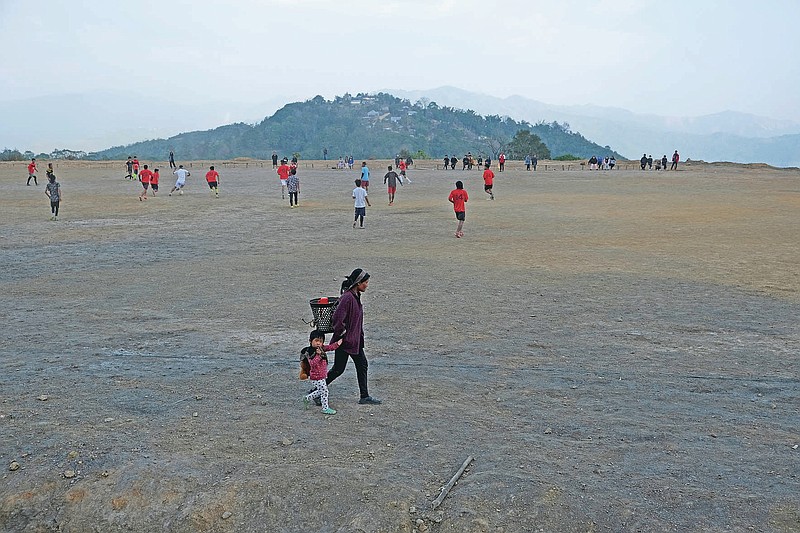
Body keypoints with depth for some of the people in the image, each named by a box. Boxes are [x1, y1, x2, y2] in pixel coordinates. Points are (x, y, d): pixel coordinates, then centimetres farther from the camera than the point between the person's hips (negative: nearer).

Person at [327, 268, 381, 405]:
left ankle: (364, 396, 17)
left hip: (355, 339, 10)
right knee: (338, 369, 1)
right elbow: (337, 318, -29)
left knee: (362, 365, 11)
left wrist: (360, 336, 17)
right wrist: (341, 335, -18)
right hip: (344, 341, -9)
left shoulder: (356, 296, 7)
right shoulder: (347, 298, -23)